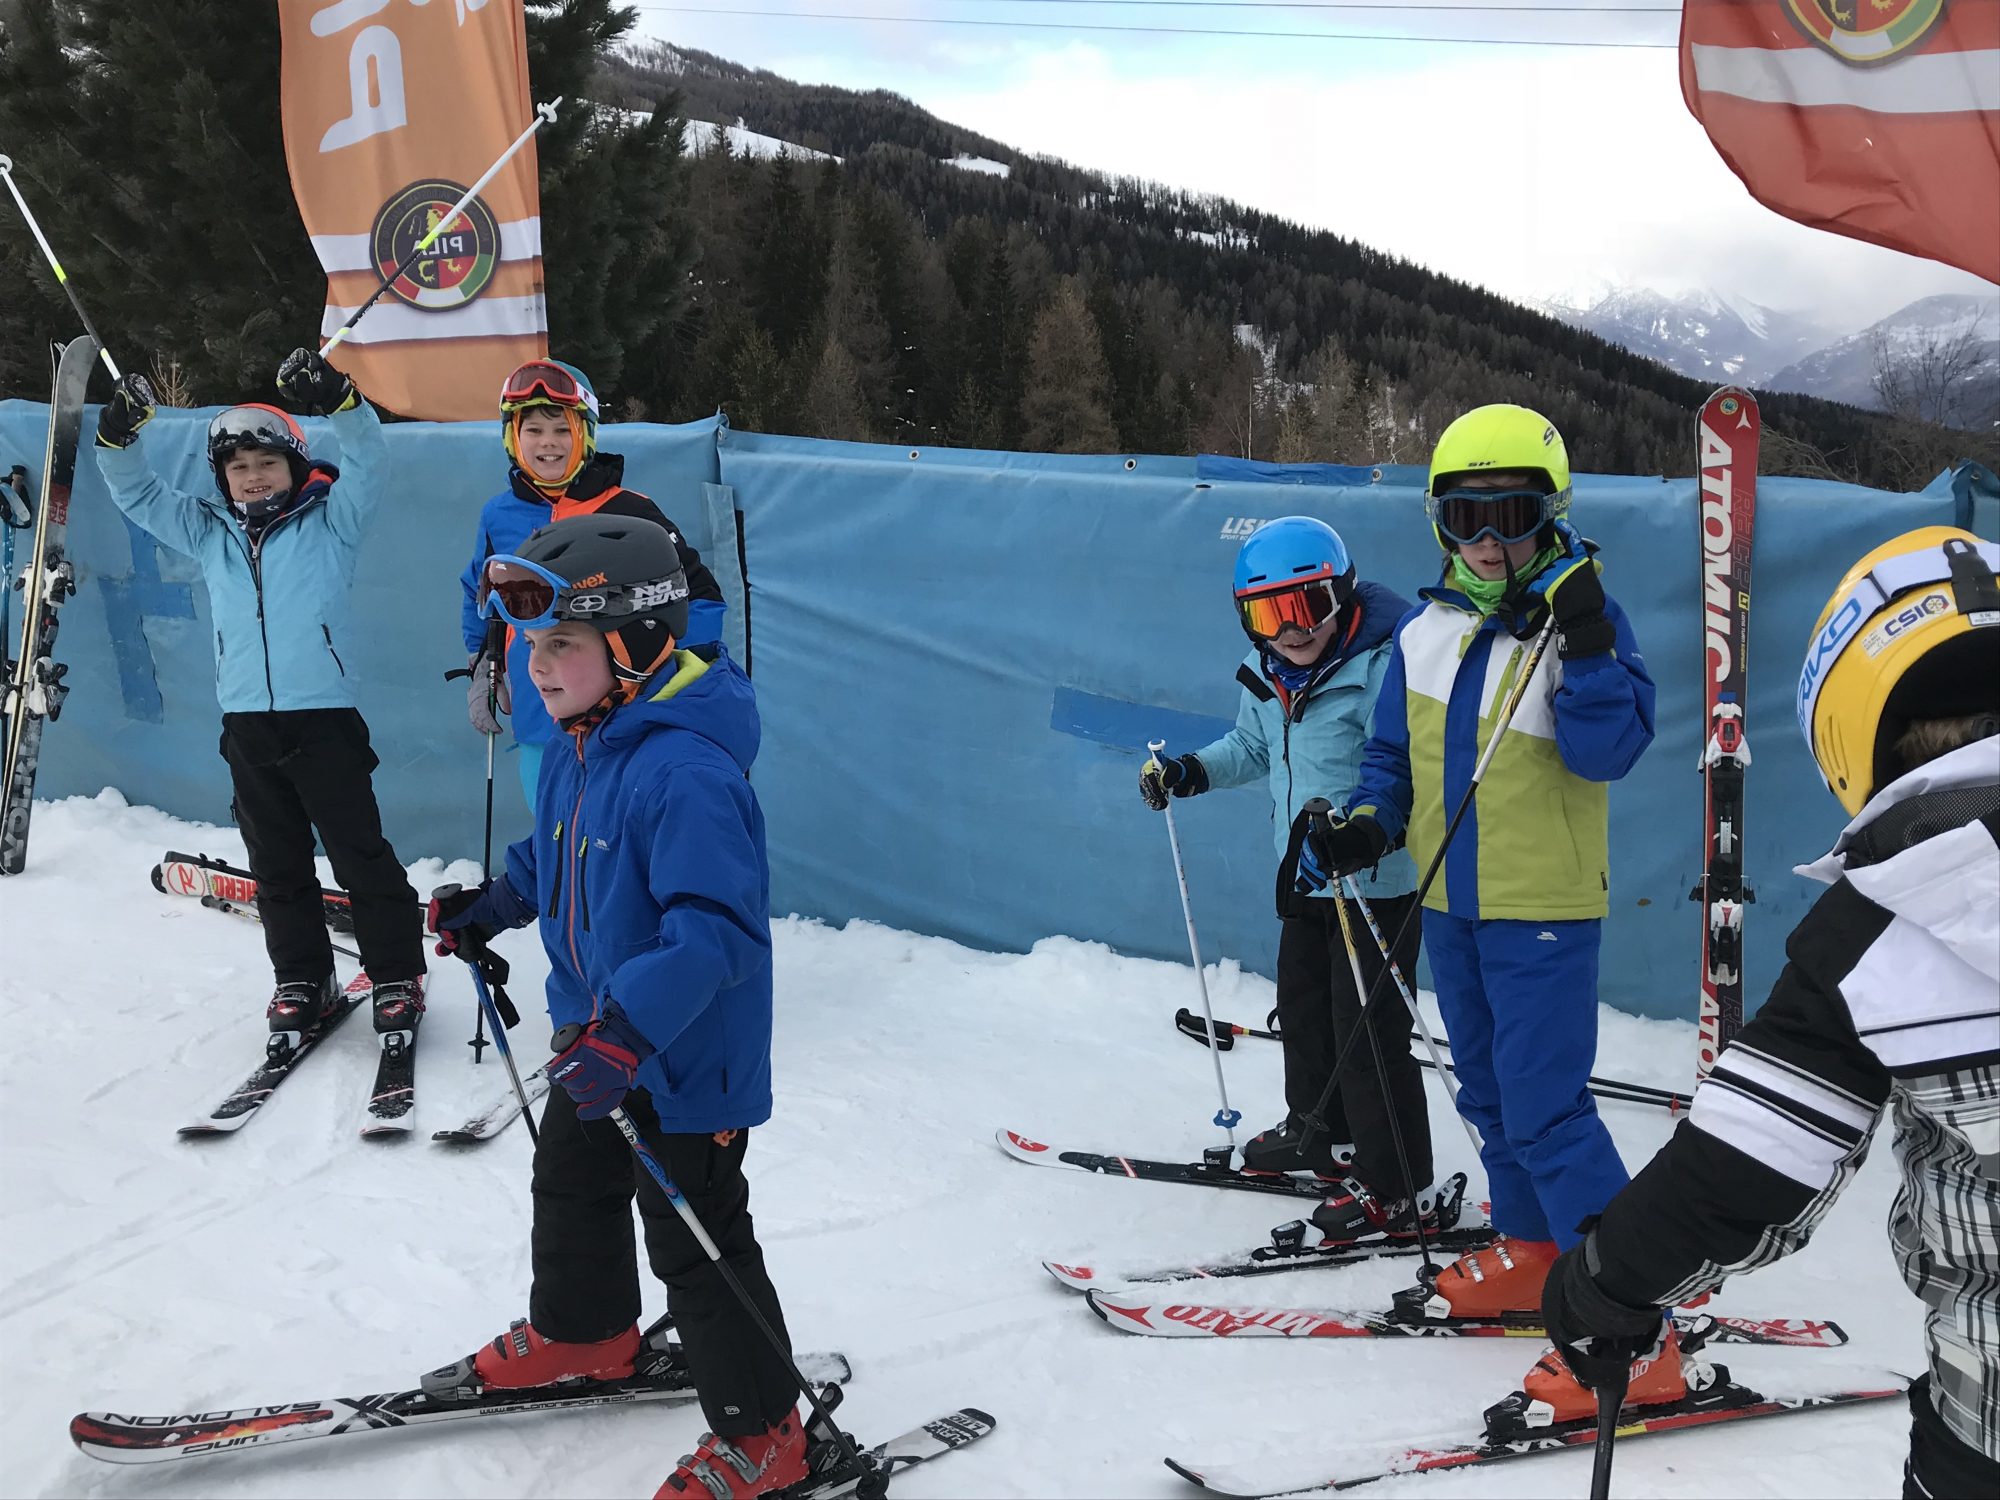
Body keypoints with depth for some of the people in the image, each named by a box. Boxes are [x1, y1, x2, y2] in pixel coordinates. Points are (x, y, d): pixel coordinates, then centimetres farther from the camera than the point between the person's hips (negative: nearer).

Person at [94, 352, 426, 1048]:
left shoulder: (328, 522, 1)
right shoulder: (208, 532, 13)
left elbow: (367, 463, -12)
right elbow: (138, 494, 17)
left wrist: (339, 401, -29)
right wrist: (120, 437, -2)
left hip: (325, 718, -5)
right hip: (246, 723, 5)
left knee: (361, 854, -1)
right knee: (277, 864, 11)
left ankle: (397, 979, 8)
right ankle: (303, 983, 21)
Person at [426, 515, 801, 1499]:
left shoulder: (686, 772, -32)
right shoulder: (581, 749, 1)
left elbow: (718, 927, -37)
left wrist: (630, 1028, -41)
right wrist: (494, 904, 12)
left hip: (685, 1061, -10)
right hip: (598, 1035, 10)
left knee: (696, 1244, 3)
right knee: (570, 1186, 28)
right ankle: (578, 1335, 54)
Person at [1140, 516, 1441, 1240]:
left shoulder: (1382, 664, -24)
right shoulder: (1266, 674, 2)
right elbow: (1253, 747, 20)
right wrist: (1191, 769, 6)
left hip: (1378, 880, -9)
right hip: (1304, 879, 9)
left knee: (1368, 1031, -5)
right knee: (1302, 1009, 22)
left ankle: (1397, 1186, 8)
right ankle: (1319, 1134, 44)